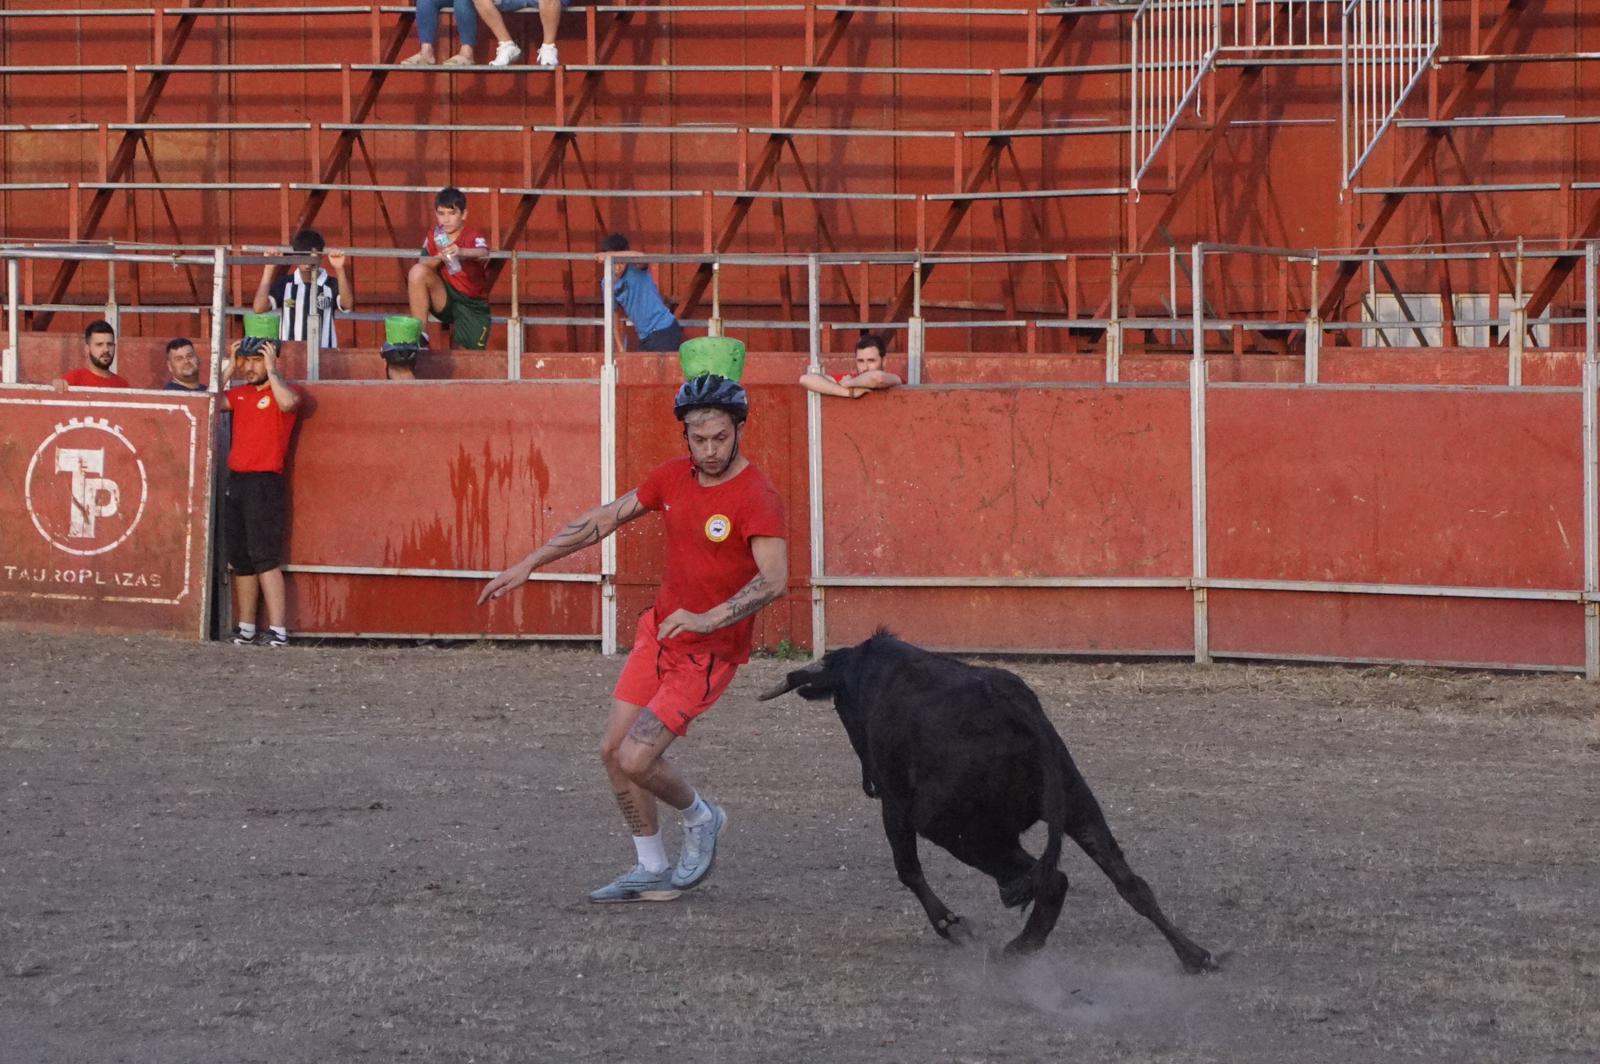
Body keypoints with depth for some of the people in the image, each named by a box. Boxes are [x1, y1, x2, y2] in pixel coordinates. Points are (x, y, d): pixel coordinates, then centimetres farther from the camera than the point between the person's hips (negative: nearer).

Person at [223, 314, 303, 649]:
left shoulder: (281, 389, -6)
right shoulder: (241, 394, 15)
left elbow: (288, 402, -28)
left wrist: (271, 369, -16)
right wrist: (228, 369, 11)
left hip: (265, 483, -8)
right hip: (236, 480, 8)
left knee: (265, 557, -14)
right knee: (240, 559, 12)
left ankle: (278, 631, -17)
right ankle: (246, 630, 20)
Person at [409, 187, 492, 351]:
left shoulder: (474, 237, -14)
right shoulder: (433, 238, -2)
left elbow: (483, 254, -37)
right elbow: (422, 265, -13)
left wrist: (461, 252, -58)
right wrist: (439, 258, -34)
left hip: (473, 307, -2)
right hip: (445, 300, 2)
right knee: (418, 271, -25)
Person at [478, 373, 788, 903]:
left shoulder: (756, 497, -21)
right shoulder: (673, 477, 2)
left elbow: (775, 577, -33)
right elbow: (604, 519, 12)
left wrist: (709, 619, -45)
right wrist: (528, 565, 13)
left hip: (710, 651, -7)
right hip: (659, 630, 7)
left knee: (635, 760, -15)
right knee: (613, 750, 6)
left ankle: (699, 818, 16)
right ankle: (653, 872, 21)